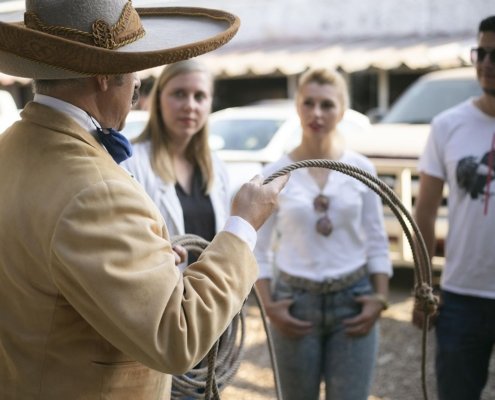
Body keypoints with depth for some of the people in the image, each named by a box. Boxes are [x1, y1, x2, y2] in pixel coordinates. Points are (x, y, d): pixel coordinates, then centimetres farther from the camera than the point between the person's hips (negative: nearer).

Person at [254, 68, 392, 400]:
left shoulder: (361, 169, 0)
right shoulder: (275, 173, -3)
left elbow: (377, 242, 4)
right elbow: (260, 248, -1)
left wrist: (380, 298, -4)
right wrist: (269, 304, -8)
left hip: (353, 300, 1)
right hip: (295, 301, 0)